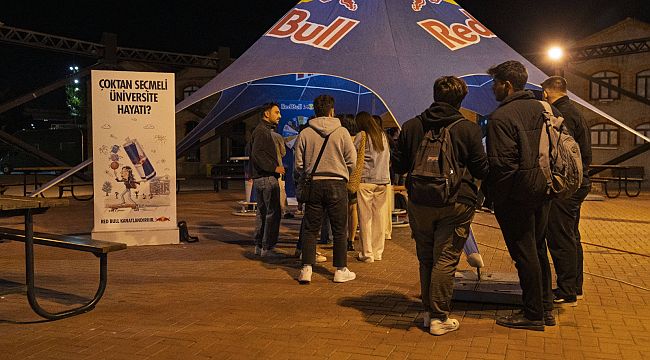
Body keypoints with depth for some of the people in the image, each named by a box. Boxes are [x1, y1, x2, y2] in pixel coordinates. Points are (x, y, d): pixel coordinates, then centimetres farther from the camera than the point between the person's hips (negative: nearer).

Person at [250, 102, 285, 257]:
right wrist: (275, 167, -20)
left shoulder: (266, 130, 21)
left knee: (262, 212, 14)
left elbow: (255, 152, 23)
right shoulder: (262, 131, -11)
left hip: (259, 178, 11)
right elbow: (257, 153, -22)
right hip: (267, 178, -11)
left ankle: (259, 246, 21)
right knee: (273, 213, -8)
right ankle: (267, 248, -6)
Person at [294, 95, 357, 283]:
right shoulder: (342, 132, -3)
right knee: (339, 230, 8)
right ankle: (341, 270, 14)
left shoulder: (305, 134, 1)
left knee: (310, 229, 9)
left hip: (313, 184, 2)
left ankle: (306, 269, 6)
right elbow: (352, 161, -1)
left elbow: (298, 164, 4)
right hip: (337, 184, -1)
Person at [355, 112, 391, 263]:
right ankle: (378, 252, 16)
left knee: (365, 218, 0)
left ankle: (367, 254, 2)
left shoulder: (361, 136, -4)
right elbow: (388, 158, 17)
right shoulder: (383, 136, 12)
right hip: (382, 180, 5)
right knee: (380, 217, 9)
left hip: (366, 180, -5)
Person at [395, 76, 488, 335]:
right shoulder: (468, 129, -5)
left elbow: (399, 166, 7)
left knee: (426, 258, 15)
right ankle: (439, 318, 6)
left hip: (419, 202, 3)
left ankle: (428, 312, 24)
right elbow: (482, 170, -1)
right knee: (446, 260, 2)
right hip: (456, 203, -3)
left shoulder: (411, 126, 2)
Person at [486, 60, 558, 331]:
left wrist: (496, 198, -11)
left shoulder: (500, 117, -16)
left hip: (516, 196, -8)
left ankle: (533, 315, 12)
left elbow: (500, 164, -21)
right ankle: (546, 308, 29)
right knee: (538, 249, 19)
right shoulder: (544, 109, 9)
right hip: (542, 191, 8)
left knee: (525, 255, 1)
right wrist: (546, 180, 16)